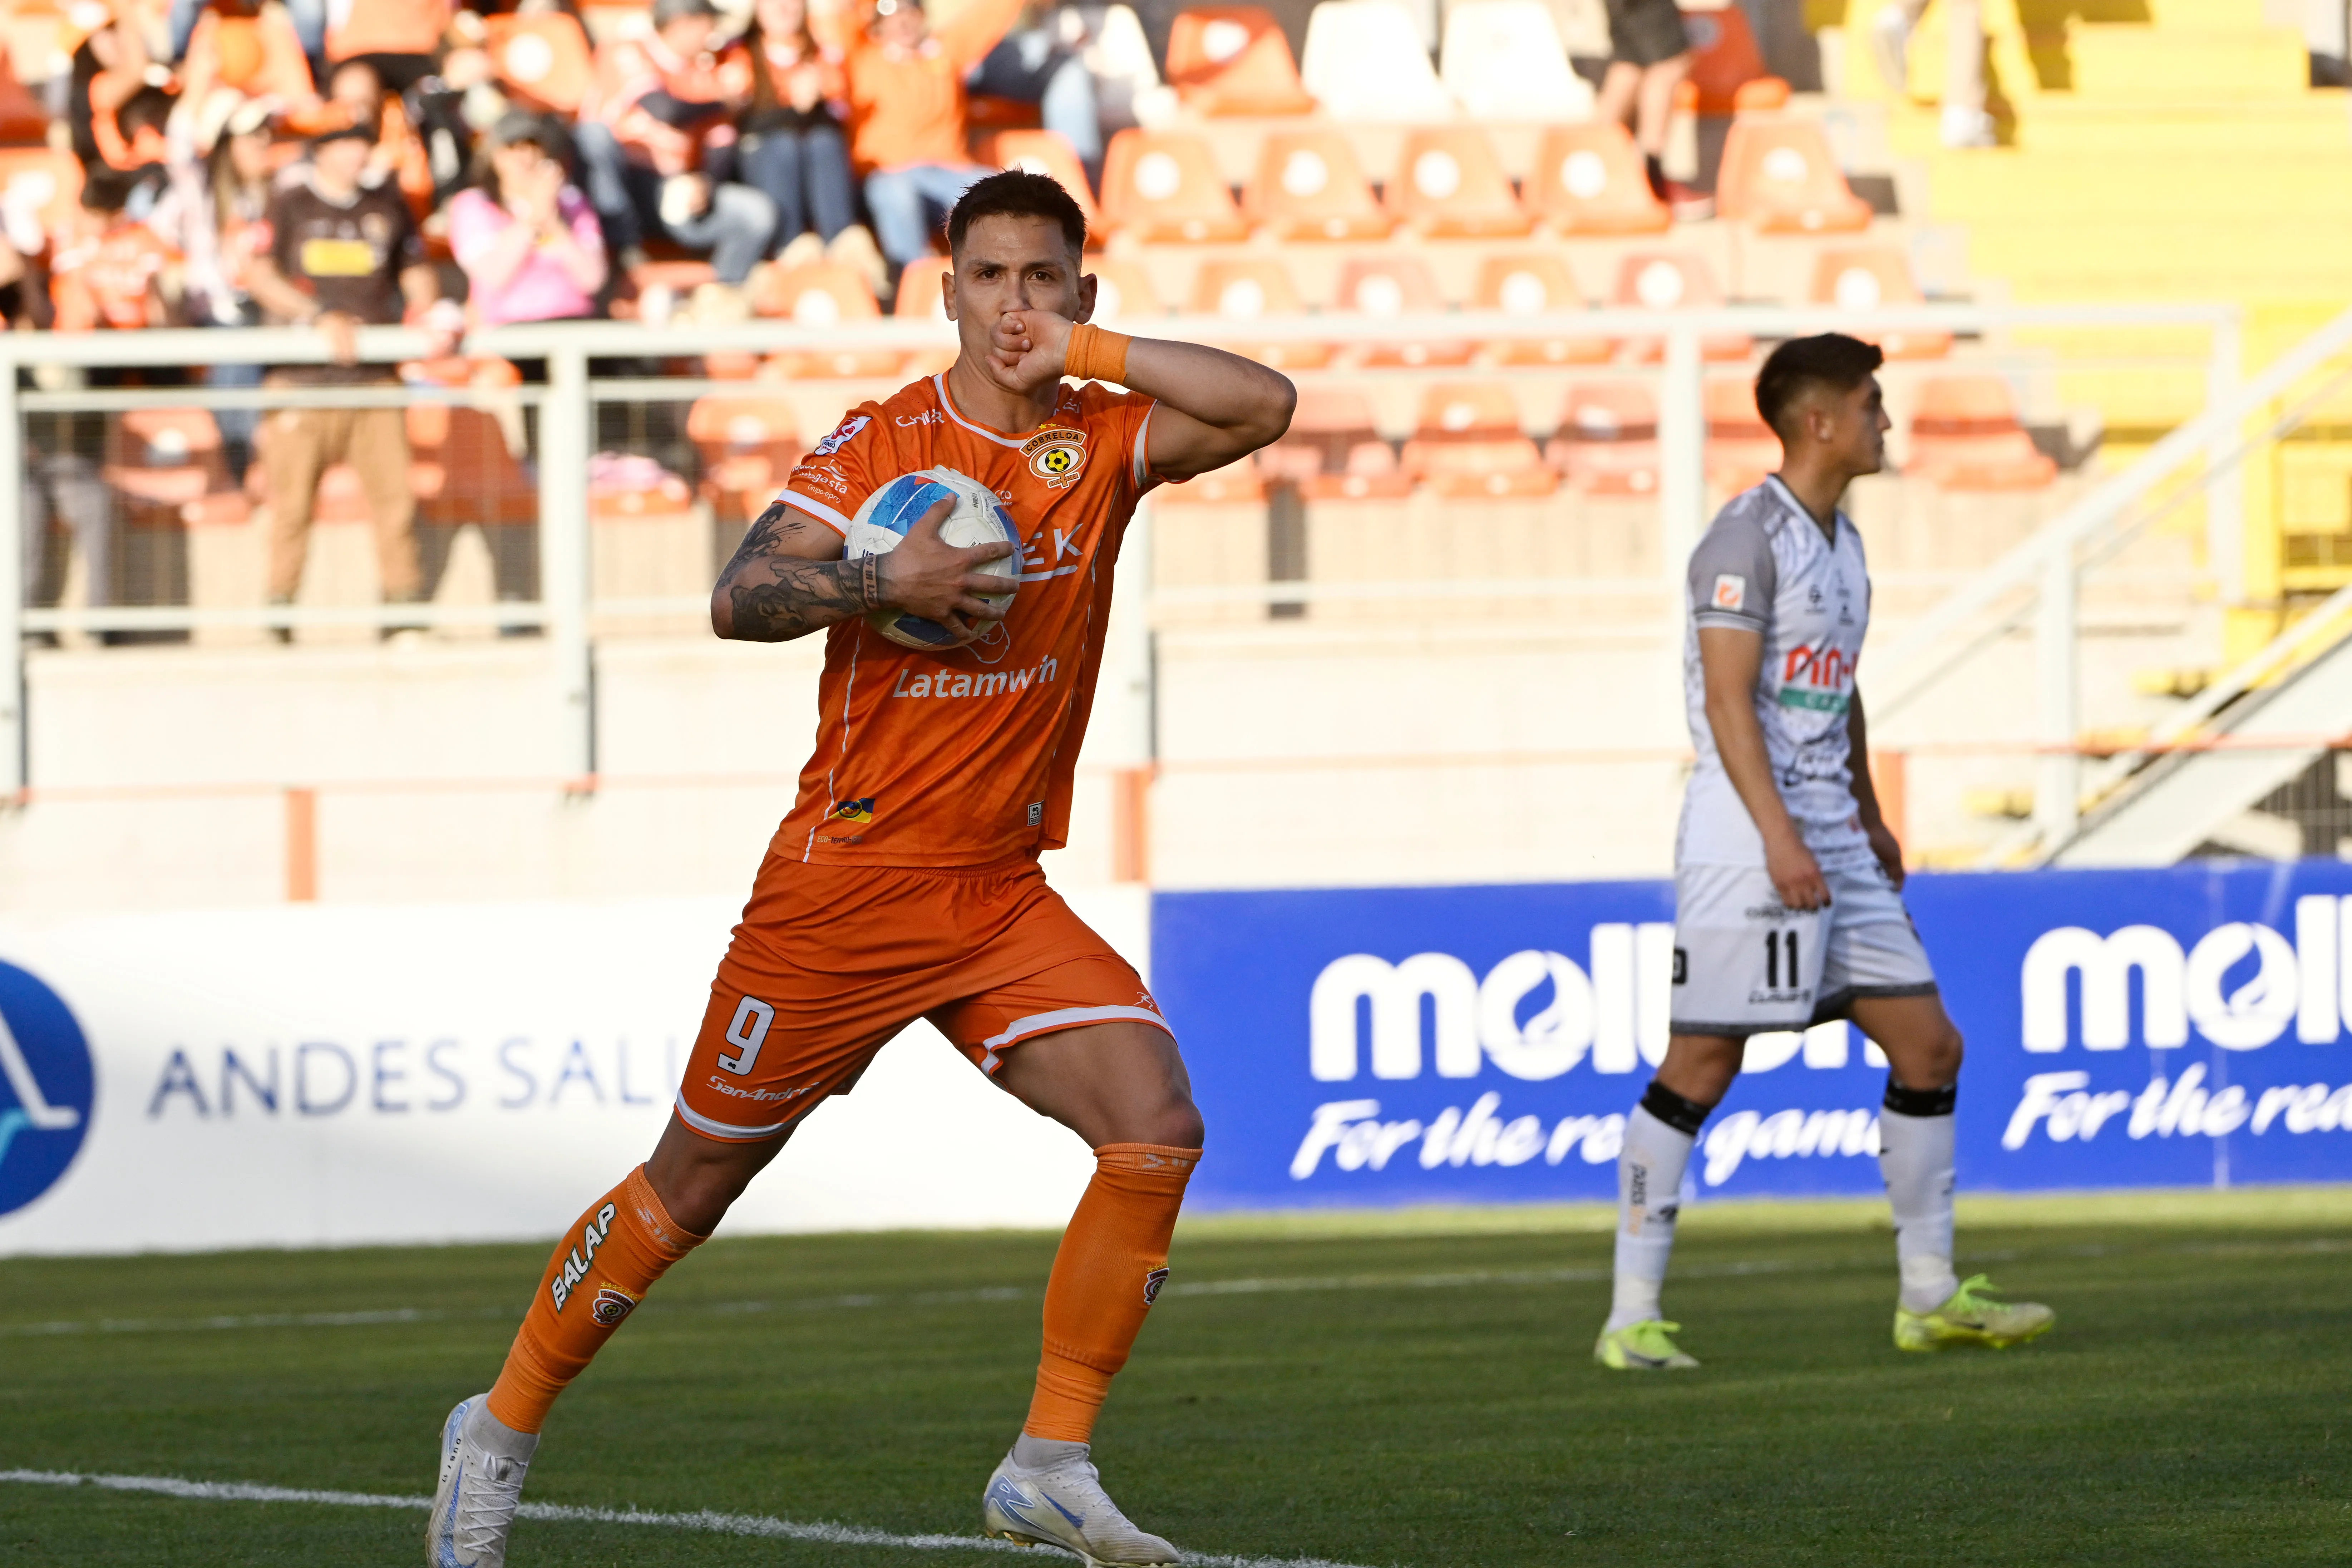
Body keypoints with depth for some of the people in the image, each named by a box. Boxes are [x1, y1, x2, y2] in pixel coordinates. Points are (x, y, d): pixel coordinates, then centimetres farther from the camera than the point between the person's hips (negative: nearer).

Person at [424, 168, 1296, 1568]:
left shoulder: (1105, 443, 3)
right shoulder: (881, 443, -6)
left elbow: (1266, 405, -13)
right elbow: (740, 599, -14)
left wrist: (1082, 350, -15)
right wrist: (885, 579, -30)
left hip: (1003, 898, 3)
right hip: (847, 884, -3)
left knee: (1158, 1127, -17)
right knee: (696, 1184, 6)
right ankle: (502, 1432, 24)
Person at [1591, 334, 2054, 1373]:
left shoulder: (1840, 541, 16)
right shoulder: (1748, 537, -12)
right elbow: (1728, 699, -18)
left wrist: (1866, 819, 29)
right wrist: (1781, 837, -25)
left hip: (1831, 843, 9)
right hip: (1746, 846, -9)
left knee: (1928, 1046, 7)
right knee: (1702, 1063, -7)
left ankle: (1931, 1297, 16)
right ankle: (1632, 1318, -3)